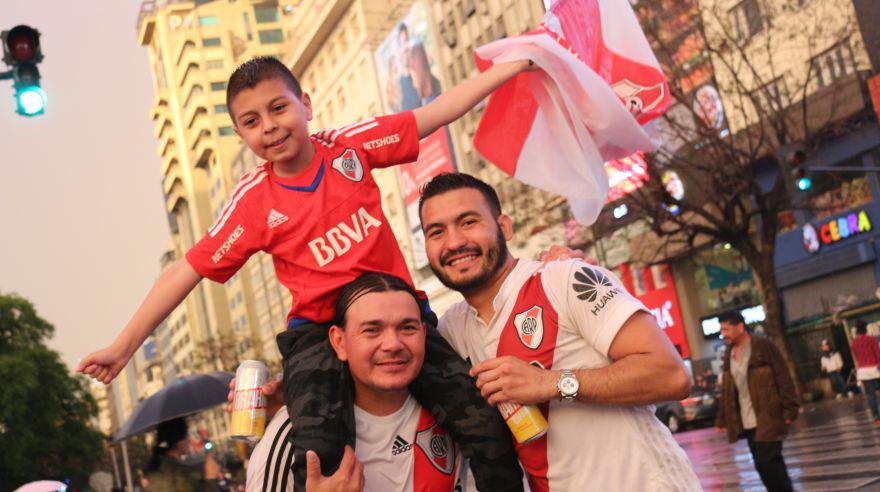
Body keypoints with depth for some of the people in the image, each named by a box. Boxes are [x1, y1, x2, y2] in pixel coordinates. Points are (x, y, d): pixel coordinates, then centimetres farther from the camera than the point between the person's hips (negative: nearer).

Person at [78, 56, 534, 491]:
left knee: (488, 429, -13)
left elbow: (437, 111, 6)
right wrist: (123, 346, 1)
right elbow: (187, 270, 1)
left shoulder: (349, 146, 3)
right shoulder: (252, 201, -1)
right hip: (320, 331, -2)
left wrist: (511, 64, 5)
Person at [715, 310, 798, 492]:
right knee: (763, 465, 7)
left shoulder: (763, 346, -8)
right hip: (746, 422, 7)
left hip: (768, 419, -7)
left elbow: (783, 379, -10)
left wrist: (790, 410, -15)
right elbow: (726, 389, 15)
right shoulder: (729, 354, 12)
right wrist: (722, 419, 13)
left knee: (767, 462, -12)